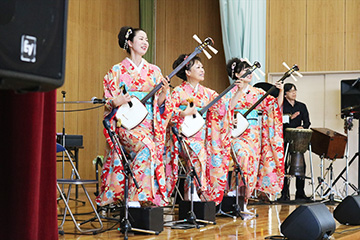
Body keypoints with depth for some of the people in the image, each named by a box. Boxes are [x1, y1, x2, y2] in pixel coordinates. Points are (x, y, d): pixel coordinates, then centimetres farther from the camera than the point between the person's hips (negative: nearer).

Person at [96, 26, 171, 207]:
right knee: (146, 146, -29)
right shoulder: (117, 70, 5)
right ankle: (134, 197, -22)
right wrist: (116, 102, -19)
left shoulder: (153, 71, 14)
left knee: (152, 149, -15)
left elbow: (159, 102, 12)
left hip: (148, 123, 4)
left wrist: (164, 92, -9)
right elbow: (108, 100, 3)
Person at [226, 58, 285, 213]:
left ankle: (243, 202, 3)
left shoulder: (257, 92, 14)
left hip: (254, 134, 5)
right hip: (237, 133, -5)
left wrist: (281, 92, -6)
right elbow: (228, 108, -17)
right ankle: (233, 188, -21)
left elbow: (276, 105, 9)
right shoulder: (232, 91, 2)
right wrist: (240, 91, -24)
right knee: (244, 155, -32)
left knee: (253, 163, -3)